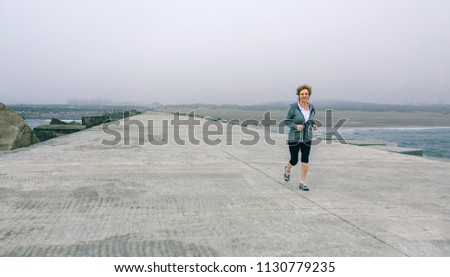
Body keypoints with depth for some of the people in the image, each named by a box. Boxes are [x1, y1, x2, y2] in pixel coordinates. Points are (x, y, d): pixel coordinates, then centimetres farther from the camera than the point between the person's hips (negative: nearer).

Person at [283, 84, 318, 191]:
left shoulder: (311, 108, 1)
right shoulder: (293, 107, -13)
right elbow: (287, 121, -7)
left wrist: (313, 125, -1)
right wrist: (296, 126, -24)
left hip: (307, 138, 3)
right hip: (294, 138, -3)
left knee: (305, 159, -6)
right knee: (294, 161, 7)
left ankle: (302, 182, 5)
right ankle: (287, 169, 42)